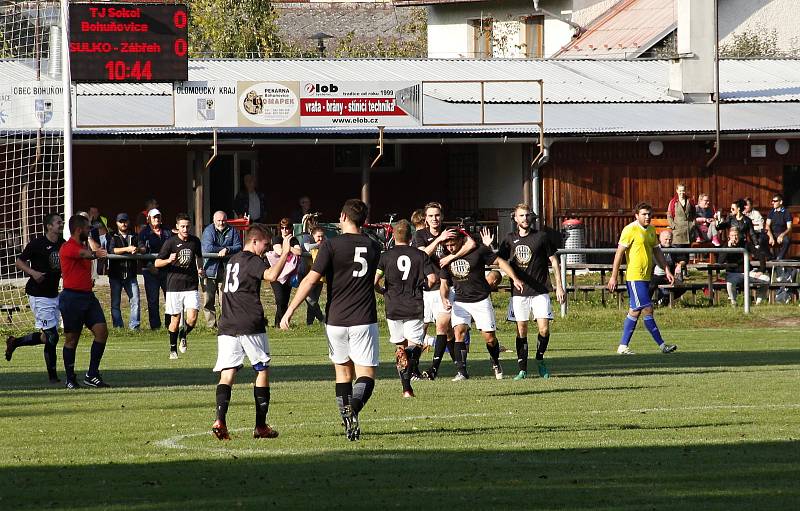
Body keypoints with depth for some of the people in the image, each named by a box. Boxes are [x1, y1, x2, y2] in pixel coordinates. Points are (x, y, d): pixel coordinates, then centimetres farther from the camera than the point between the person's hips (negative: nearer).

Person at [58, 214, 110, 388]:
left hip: (88, 296, 8)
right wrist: (94, 254, -52)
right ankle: (70, 379, 9)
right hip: (72, 298, -8)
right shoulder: (68, 248, -12)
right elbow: (83, 254, -35)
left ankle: (92, 375, 0)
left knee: (102, 331, -5)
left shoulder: (83, 247, 17)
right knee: (72, 339, 0)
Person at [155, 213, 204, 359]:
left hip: (191, 286, 2)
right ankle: (173, 349, 19)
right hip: (174, 286, -2)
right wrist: (169, 260, -23)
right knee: (175, 319, 2)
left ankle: (184, 335, 20)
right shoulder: (170, 242, -5)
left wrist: (200, 269, 7)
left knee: (192, 318, -12)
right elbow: (157, 263, -4)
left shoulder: (195, 241, 6)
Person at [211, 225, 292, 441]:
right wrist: (285, 252, -19)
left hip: (227, 326, 6)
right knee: (262, 371, 9)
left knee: (227, 374, -3)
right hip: (250, 326, -6)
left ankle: (220, 420, -24)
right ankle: (261, 426, 9)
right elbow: (271, 275, -25)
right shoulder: (253, 261, -5)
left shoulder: (233, 260, 20)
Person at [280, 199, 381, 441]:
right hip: (364, 321, 1)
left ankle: (347, 421, 13)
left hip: (336, 320, -1)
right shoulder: (374, 247, 6)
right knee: (366, 374, -3)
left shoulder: (332, 245, -7)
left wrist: (289, 311, -7)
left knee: (343, 371, 16)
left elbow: (310, 280, -11)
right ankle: (353, 408, -31)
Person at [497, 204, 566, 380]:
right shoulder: (510, 239, 7)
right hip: (519, 292, 2)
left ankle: (540, 359, 16)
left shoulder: (541, 237, 1)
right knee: (521, 330, 0)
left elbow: (554, 261, 6)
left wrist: (559, 286, 2)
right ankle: (522, 369, 5)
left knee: (544, 329, -8)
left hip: (540, 291, -2)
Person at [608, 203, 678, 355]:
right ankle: (662, 345, -9)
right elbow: (619, 253, -11)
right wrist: (613, 277, -13)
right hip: (634, 277, -9)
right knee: (647, 310, -9)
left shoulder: (651, 230, 13)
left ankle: (623, 346, 14)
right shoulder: (630, 230, -11)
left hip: (646, 277, 9)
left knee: (635, 311, 9)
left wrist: (667, 270, 15)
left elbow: (657, 251, 23)